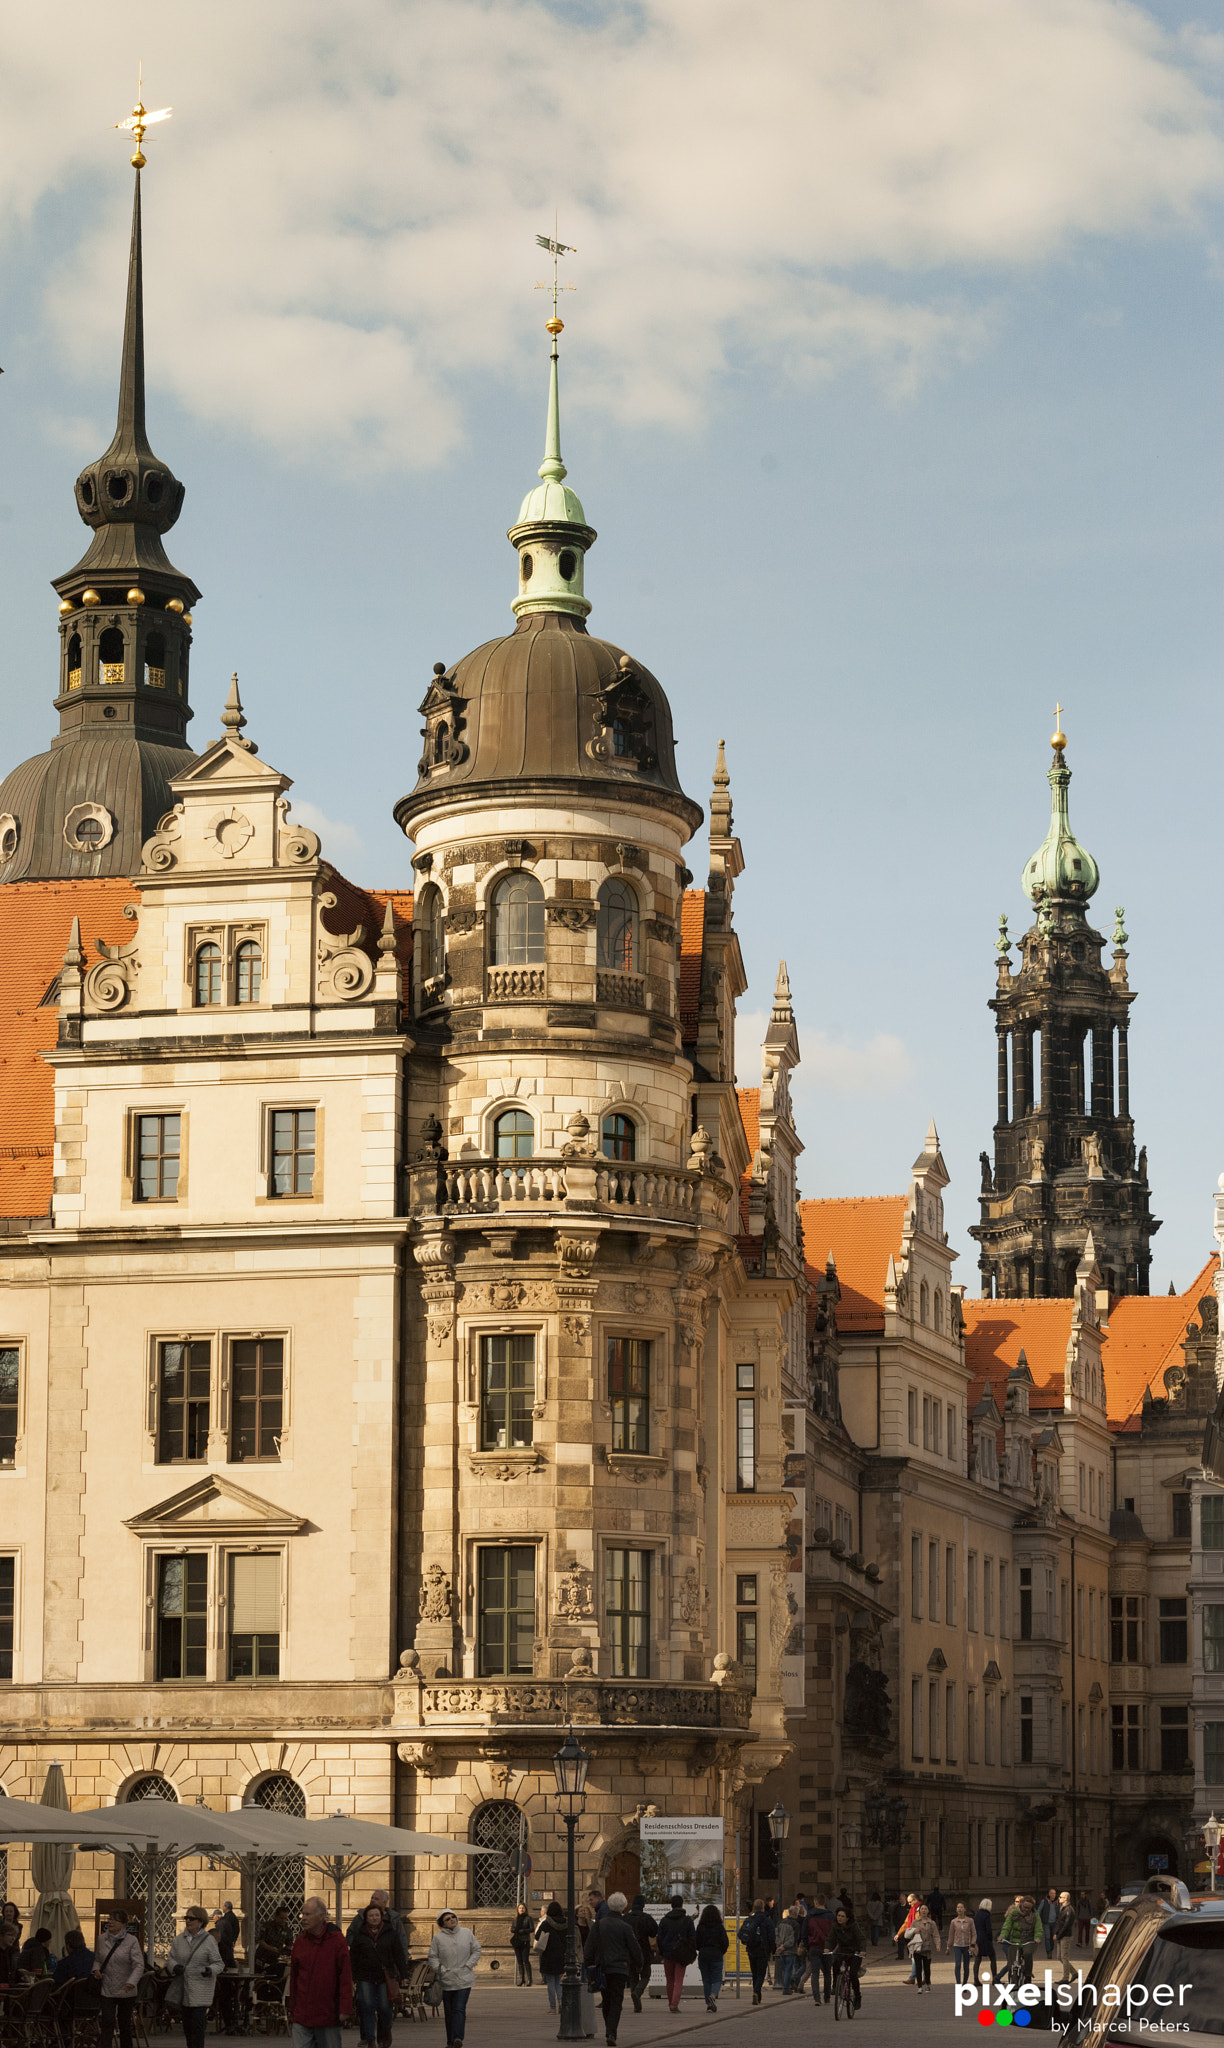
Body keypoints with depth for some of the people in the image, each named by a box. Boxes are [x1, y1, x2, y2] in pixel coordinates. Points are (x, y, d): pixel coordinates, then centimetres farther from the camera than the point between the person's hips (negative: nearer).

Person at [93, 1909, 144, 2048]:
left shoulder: (131, 1941, -7)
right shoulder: (102, 1939, 6)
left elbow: (139, 1965, -12)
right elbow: (98, 1959, 20)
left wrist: (132, 1982, -29)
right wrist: (96, 1969, -3)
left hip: (126, 1991, -2)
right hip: (107, 1990, 2)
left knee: (125, 2025, 11)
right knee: (107, 2023, -9)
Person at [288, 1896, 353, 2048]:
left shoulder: (337, 1940, -4)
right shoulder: (300, 1942, 6)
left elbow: (346, 1976, -6)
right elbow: (293, 1978, 12)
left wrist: (345, 2008, -12)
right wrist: (292, 2010, 12)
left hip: (328, 2015, -3)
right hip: (301, 2016, 3)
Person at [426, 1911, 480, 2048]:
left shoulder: (467, 1933, 4)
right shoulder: (438, 1938, -1)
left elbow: (476, 1950, 11)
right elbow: (433, 1957, 4)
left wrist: (469, 1965, -1)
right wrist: (441, 1970, -9)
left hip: (464, 1979, -1)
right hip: (446, 1980, 1)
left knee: (459, 2009, -14)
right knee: (449, 2012, 7)